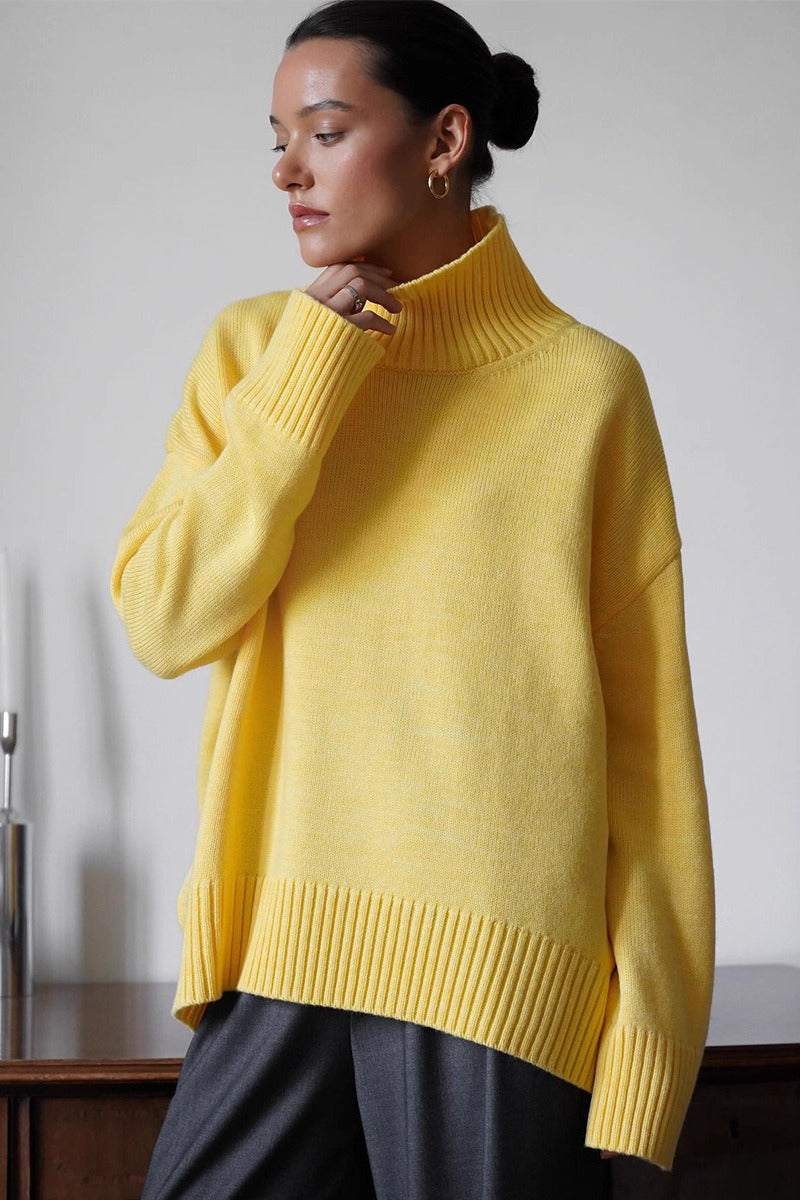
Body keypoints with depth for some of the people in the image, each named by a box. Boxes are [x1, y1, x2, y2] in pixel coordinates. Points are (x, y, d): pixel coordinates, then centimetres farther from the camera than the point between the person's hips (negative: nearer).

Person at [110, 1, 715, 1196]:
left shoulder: (585, 382, -3)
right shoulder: (252, 348, 7)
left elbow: (646, 724, -2)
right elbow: (164, 623, -2)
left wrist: (650, 1023, -3)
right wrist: (310, 376, -7)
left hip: (502, 970, -3)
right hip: (277, 958, 3)